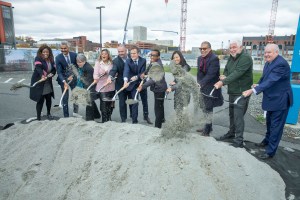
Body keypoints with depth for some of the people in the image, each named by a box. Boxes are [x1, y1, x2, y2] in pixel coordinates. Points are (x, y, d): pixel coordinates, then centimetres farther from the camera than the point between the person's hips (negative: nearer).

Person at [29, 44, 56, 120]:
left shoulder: (51, 59, 6)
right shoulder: (38, 59, -12)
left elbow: (54, 69, 8)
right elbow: (38, 68, -29)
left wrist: (52, 73, -15)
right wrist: (42, 75, -48)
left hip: (48, 83, 5)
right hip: (39, 83, -5)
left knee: (49, 99, 12)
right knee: (40, 100, -4)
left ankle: (48, 113, 36)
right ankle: (38, 117, 9)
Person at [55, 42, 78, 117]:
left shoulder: (74, 55, -7)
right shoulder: (58, 57, -12)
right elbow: (59, 72, -16)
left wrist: (72, 75, -13)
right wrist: (64, 82, -29)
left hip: (73, 77, 2)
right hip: (63, 79, -2)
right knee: (65, 98, 1)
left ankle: (75, 111, 30)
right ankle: (66, 116, 11)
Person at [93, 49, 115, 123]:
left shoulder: (111, 63, 6)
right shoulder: (98, 62, -1)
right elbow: (96, 72, -12)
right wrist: (95, 78, -31)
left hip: (111, 87, 3)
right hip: (101, 87, -3)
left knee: (111, 104, 10)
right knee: (103, 104, -3)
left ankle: (109, 119, 29)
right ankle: (104, 120, 12)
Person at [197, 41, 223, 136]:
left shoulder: (214, 59, -16)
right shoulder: (200, 58, 9)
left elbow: (210, 74, -24)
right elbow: (199, 73, 9)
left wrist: (200, 84, -30)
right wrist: (198, 84, -4)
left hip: (210, 88, -8)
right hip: (202, 87, 8)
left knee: (208, 108, 0)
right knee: (205, 108, 16)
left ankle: (207, 129, 13)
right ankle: (208, 126, 30)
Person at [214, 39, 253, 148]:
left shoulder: (246, 58, -17)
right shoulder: (231, 58, 9)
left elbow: (237, 73, -28)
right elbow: (226, 70, 13)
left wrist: (223, 82, -33)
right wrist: (224, 76, -10)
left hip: (242, 92, -8)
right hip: (232, 91, 8)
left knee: (238, 115, -9)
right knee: (232, 113, 18)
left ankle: (239, 140, -1)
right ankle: (231, 132, 35)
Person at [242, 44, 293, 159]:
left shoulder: (281, 64, -25)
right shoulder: (268, 62, 3)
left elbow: (270, 81, -33)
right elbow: (264, 78, 13)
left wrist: (252, 90, -38)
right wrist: (258, 85, -7)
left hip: (280, 100, -9)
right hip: (272, 98, 9)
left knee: (276, 126, 0)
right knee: (269, 123, 25)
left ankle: (270, 151, 11)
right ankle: (267, 141, 46)